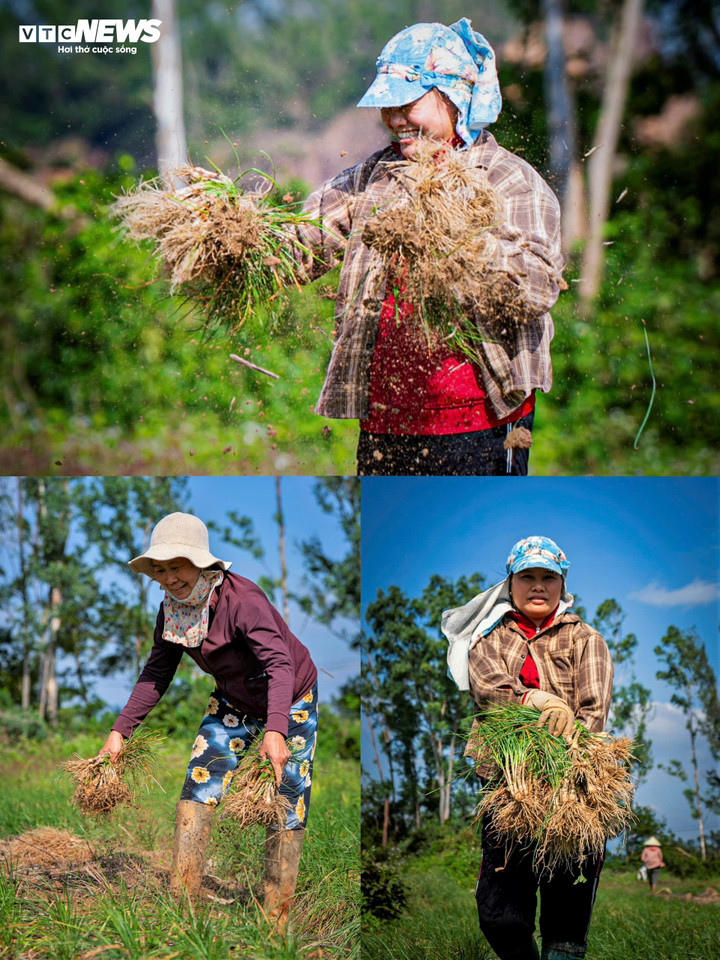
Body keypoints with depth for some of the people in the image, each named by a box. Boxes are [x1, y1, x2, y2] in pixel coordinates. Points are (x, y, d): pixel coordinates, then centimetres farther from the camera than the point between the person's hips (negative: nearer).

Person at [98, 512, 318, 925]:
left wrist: (275, 731, -57)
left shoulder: (242, 598, -34)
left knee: (287, 807, -5)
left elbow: (280, 663, -43)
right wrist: (120, 730, -8)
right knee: (199, 786, -8)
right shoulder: (172, 610, -11)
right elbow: (157, 673, 0)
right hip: (233, 702, 6)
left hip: (290, 703, -6)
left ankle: (277, 920, 4)